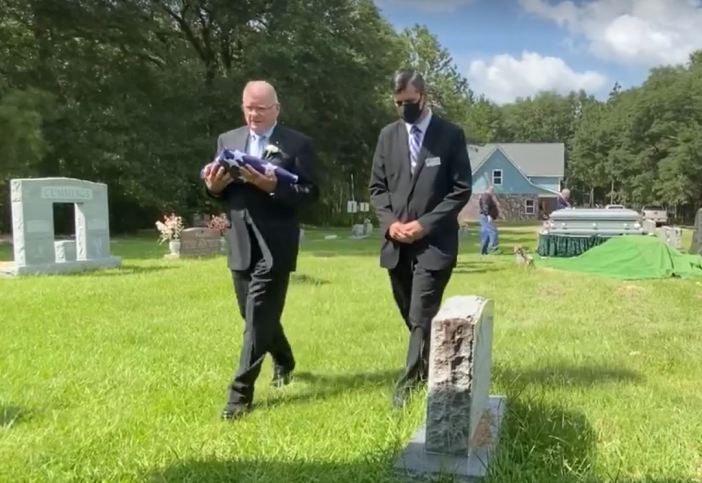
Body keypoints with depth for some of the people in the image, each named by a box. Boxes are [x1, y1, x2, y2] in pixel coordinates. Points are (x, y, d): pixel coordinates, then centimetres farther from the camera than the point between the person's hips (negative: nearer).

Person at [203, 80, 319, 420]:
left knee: (258, 318, -6)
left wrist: (272, 185, -23)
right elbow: (217, 191, 13)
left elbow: (310, 192, -9)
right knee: (258, 316, 17)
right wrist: (214, 186, -10)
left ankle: (241, 392, 2)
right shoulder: (227, 140, 12)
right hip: (241, 244, 6)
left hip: (274, 245, -5)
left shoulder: (297, 144, -3)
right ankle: (284, 362, 42)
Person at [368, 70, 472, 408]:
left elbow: (461, 189, -5)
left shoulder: (451, 135, -1)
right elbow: (376, 185, 11)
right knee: (412, 315, 14)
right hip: (396, 241, 5)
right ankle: (433, 366, 34)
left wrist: (425, 224, -14)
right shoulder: (388, 135, 10)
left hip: (434, 241, -4)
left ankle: (411, 383, 2)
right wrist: (390, 222, -6)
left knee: (422, 316, -8)